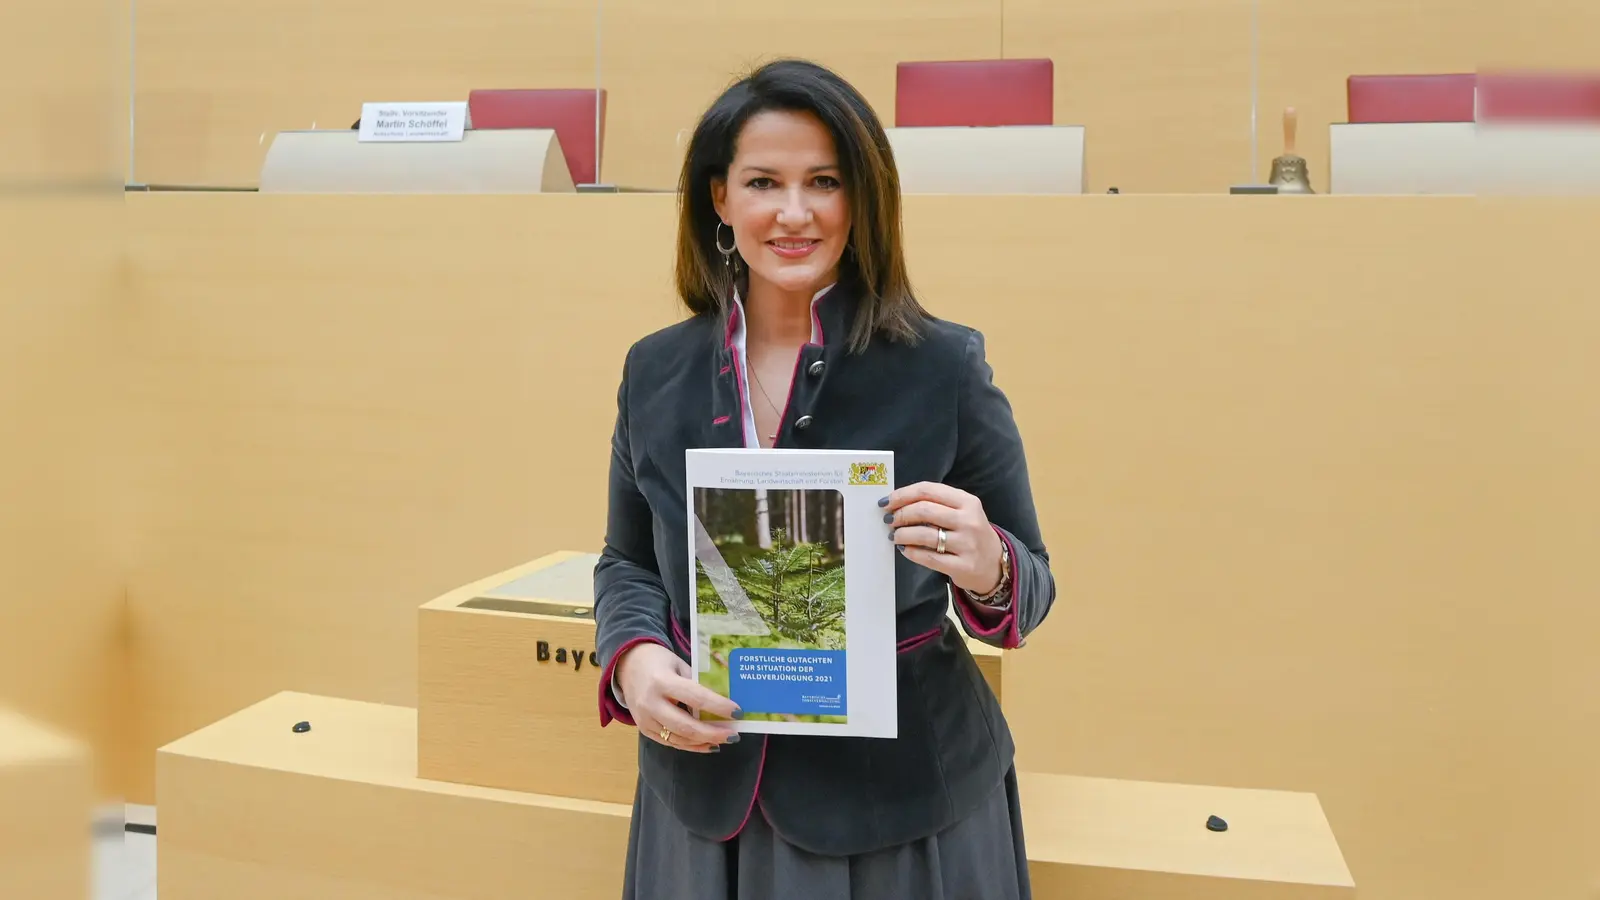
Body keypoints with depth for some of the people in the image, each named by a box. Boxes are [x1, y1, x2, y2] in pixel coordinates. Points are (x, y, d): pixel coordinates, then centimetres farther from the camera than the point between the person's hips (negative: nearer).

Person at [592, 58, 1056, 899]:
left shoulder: (945, 366, -10)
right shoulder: (656, 371, -1)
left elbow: (1029, 587, -4)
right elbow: (628, 562, 9)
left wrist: (987, 569, -27)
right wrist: (634, 658, -12)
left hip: (902, 802, -2)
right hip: (704, 793, 3)